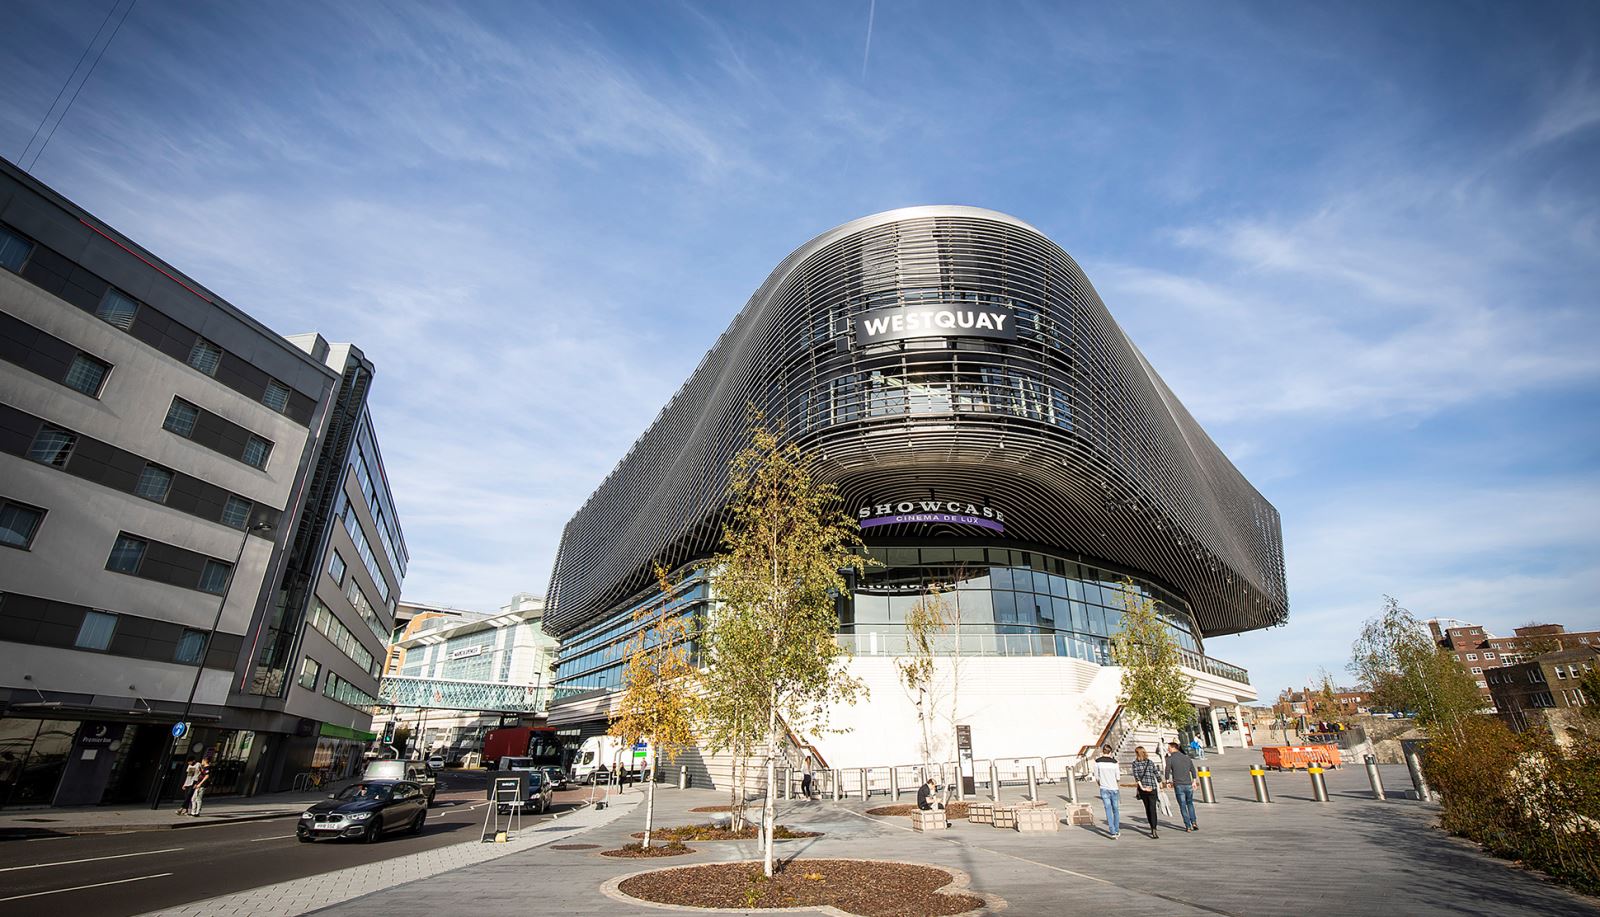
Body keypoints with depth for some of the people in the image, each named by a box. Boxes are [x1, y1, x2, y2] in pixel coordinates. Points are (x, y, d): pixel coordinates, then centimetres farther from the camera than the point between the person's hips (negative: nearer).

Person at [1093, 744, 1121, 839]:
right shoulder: (1114, 762, -9)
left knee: (1108, 810, 3)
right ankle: (1117, 831, 25)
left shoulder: (1097, 761, -4)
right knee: (1115, 810, 15)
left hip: (1104, 789, 0)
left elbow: (1096, 777, 1)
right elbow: (1118, 778, -5)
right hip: (1114, 788, 0)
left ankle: (1113, 832, -4)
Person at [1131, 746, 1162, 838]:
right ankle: (1154, 830, -17)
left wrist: (1141, 787, -13)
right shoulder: (1151, 762, 6)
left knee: (1147, 808, 16)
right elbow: (1157, 775, 5)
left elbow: (1136, 776, -12)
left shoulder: (1135, 763, 0)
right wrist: (1160, 787, 16)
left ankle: (1152, 828, 24)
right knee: (1152, 809, -4)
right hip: (1152, 788, 0)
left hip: (1143, 789, 0)